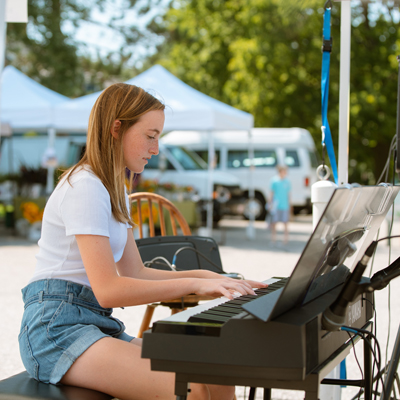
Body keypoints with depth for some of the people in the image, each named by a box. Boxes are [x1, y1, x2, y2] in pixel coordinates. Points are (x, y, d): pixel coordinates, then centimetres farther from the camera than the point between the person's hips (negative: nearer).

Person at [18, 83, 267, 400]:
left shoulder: (114, 191, 19)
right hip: (56, 328, -9)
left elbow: (135, 273, 20)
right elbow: (108, 289, -21)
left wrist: (205, 277, 9)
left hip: (97, 324, 9)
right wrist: (194, 284, -19)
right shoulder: (84, 187, -13)